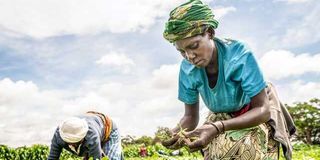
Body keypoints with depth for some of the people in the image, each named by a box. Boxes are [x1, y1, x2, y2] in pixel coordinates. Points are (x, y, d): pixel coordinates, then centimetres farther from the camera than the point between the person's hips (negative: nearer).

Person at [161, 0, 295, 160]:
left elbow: (263, 109, -29)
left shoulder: (240, 55, -32)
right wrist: (176, 132, -34)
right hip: (222, 118, 3)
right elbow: (191, 116, -10)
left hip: (258, 113, -3)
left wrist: (217, 128, -44)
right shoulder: (187, 69, -20)